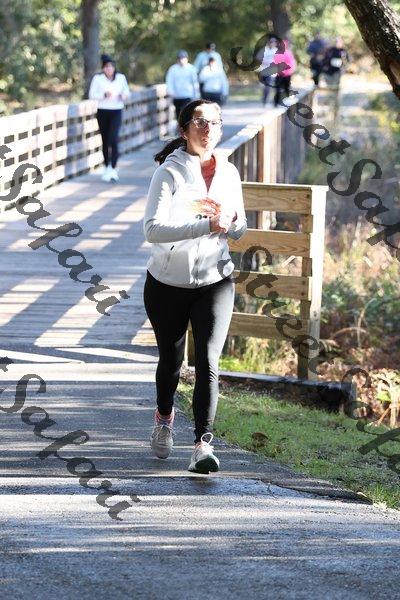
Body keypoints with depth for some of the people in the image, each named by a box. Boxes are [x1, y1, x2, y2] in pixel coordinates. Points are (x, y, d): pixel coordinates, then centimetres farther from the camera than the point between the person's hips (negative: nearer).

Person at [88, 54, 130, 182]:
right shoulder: (98, 78, -3)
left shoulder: (121, 78, 3)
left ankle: (113, 169, -18)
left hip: (116, 112, 0)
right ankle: (106, 167, 23)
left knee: (113, 139, -17)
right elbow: (92, 95, -4)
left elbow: (126, 91, 14)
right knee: (105, 141, 7)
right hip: (102, 112, 1)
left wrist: (125, 96, -9)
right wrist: (104, 95, -20)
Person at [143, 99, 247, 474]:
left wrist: (229, 218, -12)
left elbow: (239, 232, 13)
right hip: (168, 284, -2)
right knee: (170, 360, 16)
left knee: (208, 361, -14)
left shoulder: (228, 173, 1)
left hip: (215, 282, 2)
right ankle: (164, 417, 46)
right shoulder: (169, 172, -14)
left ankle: (203, 445, -17)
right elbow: (153, 229, -27)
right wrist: (207, 225, -36)